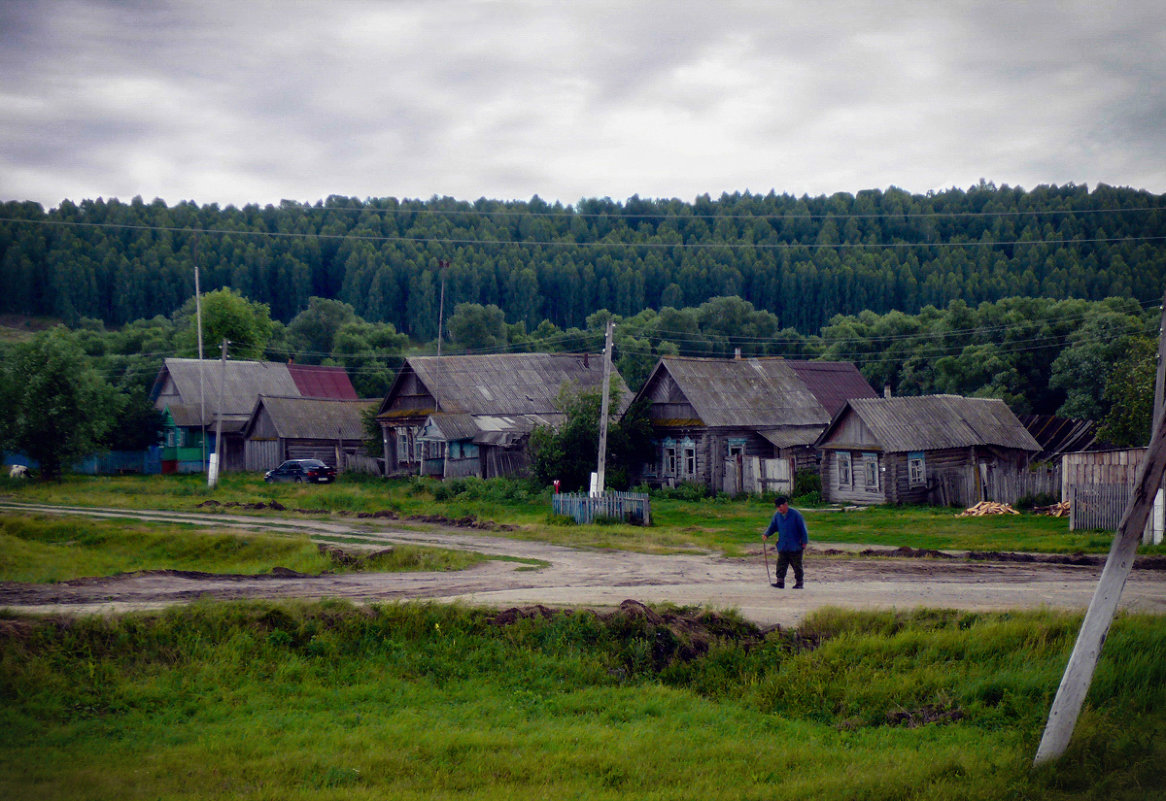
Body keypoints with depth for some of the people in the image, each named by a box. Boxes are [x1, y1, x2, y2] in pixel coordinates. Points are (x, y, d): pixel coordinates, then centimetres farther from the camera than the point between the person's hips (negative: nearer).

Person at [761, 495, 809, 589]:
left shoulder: (796, 514, -9)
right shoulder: (777, 515, 5)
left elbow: (802, 528, -5)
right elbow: (773, 527, 13)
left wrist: (804, 542, -6)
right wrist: (766, 534, -6)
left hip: (795, 547, -4)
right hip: (782, 546, 4)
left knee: (797, 566, 4)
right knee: (781, 564, -3)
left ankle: (799, 583, 14)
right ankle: (780, 582, -3)